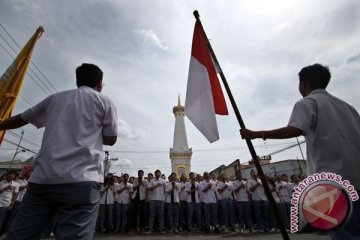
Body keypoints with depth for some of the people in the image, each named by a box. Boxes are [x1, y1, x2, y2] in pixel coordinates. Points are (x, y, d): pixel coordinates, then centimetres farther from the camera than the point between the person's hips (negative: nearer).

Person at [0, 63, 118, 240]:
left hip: (42, 178, 5)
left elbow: (20, 119, 32)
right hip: (81, 179, -4)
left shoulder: (55, 98, 20)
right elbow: (111, 139, 9)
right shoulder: (104, 101, 9)